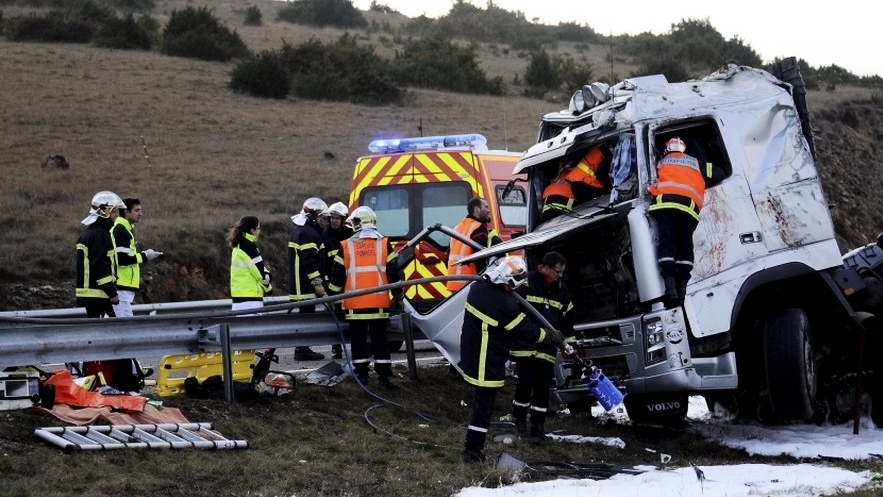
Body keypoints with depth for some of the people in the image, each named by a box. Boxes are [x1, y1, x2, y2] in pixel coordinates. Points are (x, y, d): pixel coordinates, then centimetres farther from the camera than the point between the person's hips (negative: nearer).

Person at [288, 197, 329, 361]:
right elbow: (310, 260, -22)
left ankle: (302, 348, 19)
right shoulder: (307, 233, -15)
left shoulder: (299, 231, 20)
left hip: (299, 284, 11)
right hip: (306, 285, -11)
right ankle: (302, 350, -10)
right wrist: (317, 282, -21)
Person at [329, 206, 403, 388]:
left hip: (355, 303, -1)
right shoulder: (384, 244, 2)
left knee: (358, 338, 7)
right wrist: (398, 295, 12)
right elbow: (393, 272, 3)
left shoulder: (346, 247, 1)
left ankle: (361, 373, 7)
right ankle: (384, 375, 2)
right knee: (379, 338, 6)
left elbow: (337, 275, 4)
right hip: (379, 302, 1)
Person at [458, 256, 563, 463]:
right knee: (484, 404, 1)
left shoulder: (479, 287, -3)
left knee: (481, 400, 21)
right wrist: (551, 335, 0)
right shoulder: (504, 304, -26)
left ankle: (474, 444, 30)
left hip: (470, 355, 9)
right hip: (487, 363, -9)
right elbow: (526, 330, -15)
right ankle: (473, 451, 6)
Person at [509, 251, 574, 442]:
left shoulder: (561, 289, 10)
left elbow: (567, 318, 18)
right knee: (526, 382, -7)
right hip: (524, 345, -4)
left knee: (543, 386, 4)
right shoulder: (527, 282, -8)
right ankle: (520, 421, 12)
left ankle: (538, 426, 13)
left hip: (547, 347, 4)